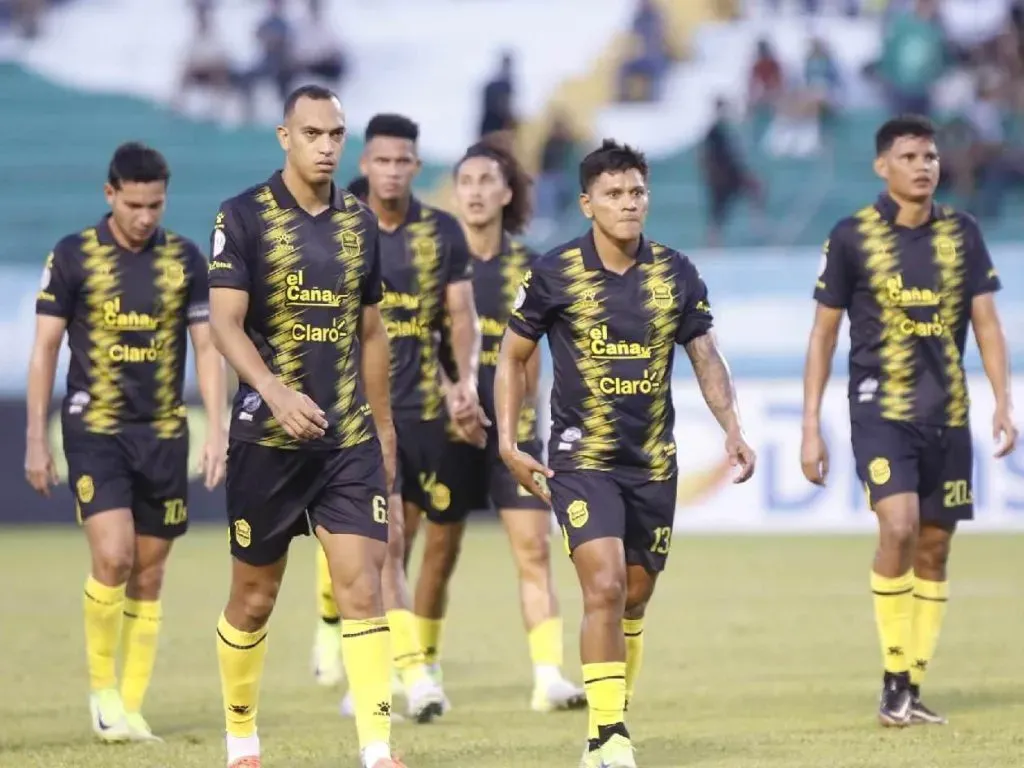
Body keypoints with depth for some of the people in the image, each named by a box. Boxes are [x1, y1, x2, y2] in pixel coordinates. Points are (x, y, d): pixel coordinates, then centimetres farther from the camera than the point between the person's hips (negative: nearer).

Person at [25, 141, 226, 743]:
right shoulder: (73, 257, -3)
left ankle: (130, 709, 10)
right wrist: (37, 440, -1)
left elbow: (207, 347, 7)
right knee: (113, 558, -17)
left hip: (164, 433, 3)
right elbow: (45, 349, 2)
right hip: (95, 429, -3)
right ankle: (102, 687, 1)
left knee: (149, 576, 4)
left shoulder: (185, 259, 3)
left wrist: (217, 431, -2)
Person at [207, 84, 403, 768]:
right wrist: (275, 391, -28)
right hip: (267, 436, -3)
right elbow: (226, 322, -13)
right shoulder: (244, 217, -5)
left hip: (350, 439, 3)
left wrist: (383, 427, 18)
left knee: (363, 589, -9)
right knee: (254, 599, 7)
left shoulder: (359, 223, 9)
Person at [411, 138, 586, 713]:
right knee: (441, 552, 7)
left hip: (512, 425, 2)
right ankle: (425, 668, 23)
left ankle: (549, 676, -15)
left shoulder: (525, 265, 5)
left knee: (534, 547, -9)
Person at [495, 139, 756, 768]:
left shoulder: (676, 275, 1)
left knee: (634, 600, 10)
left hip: (653, 462, 4)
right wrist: (509, 442, -3)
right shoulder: (555, 274, -7)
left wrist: (733, 430, -6)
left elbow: (706, 357, 9)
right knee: (604, 587, -19)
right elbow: (513, 357, 5)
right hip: (582, 458, -4)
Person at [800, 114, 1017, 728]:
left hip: (947, 413, 4)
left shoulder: (962, 234, 6)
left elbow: (986, 322, 7)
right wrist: (812, 426, -1)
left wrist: (1003, 403, -6)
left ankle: (912, 691, 13)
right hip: (881, 408, -4)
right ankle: (894, 682, -13)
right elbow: (823, 334, 3)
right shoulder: (853, 237, -2)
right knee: (899, 527, -22)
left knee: (934, 548, 5)